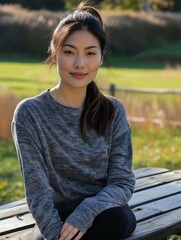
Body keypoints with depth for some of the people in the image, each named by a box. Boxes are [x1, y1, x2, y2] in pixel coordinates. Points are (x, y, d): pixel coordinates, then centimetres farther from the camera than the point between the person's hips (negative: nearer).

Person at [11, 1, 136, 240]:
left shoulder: (113, 111, 1)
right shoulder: (30, 113, -8)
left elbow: (124, 182, -4)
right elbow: (38, 194, -11)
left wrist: (87, 211, -22)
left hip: (101, 214, 2)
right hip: (56, 220, -2)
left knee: (116, 219, -33)